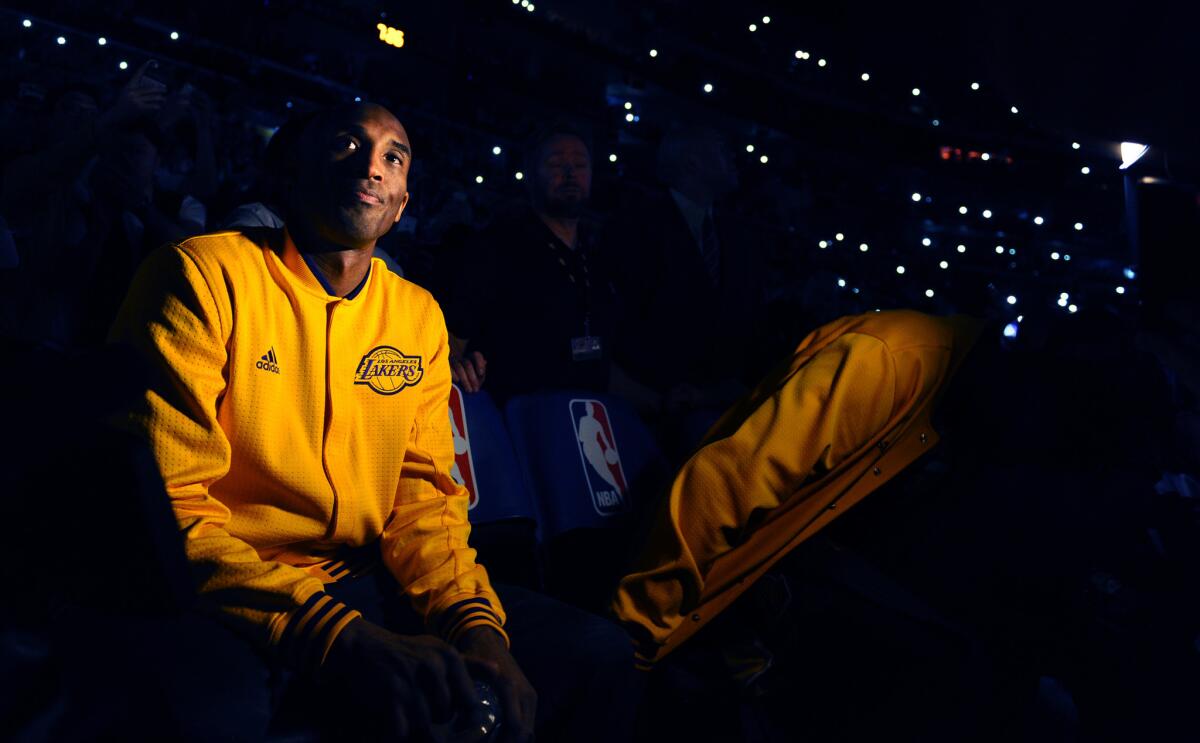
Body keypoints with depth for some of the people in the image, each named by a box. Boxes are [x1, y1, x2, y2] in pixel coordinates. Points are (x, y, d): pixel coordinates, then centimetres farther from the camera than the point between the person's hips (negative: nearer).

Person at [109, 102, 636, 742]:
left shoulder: (419, 316, 11)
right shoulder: (203, 276, -8)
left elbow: (423, 496, 8)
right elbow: (163, 502, -15)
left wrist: (475, 622, -14)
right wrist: (337, 636, -28)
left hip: (359, 583, 7)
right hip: (226, 603, -6)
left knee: (596, 653, -5)